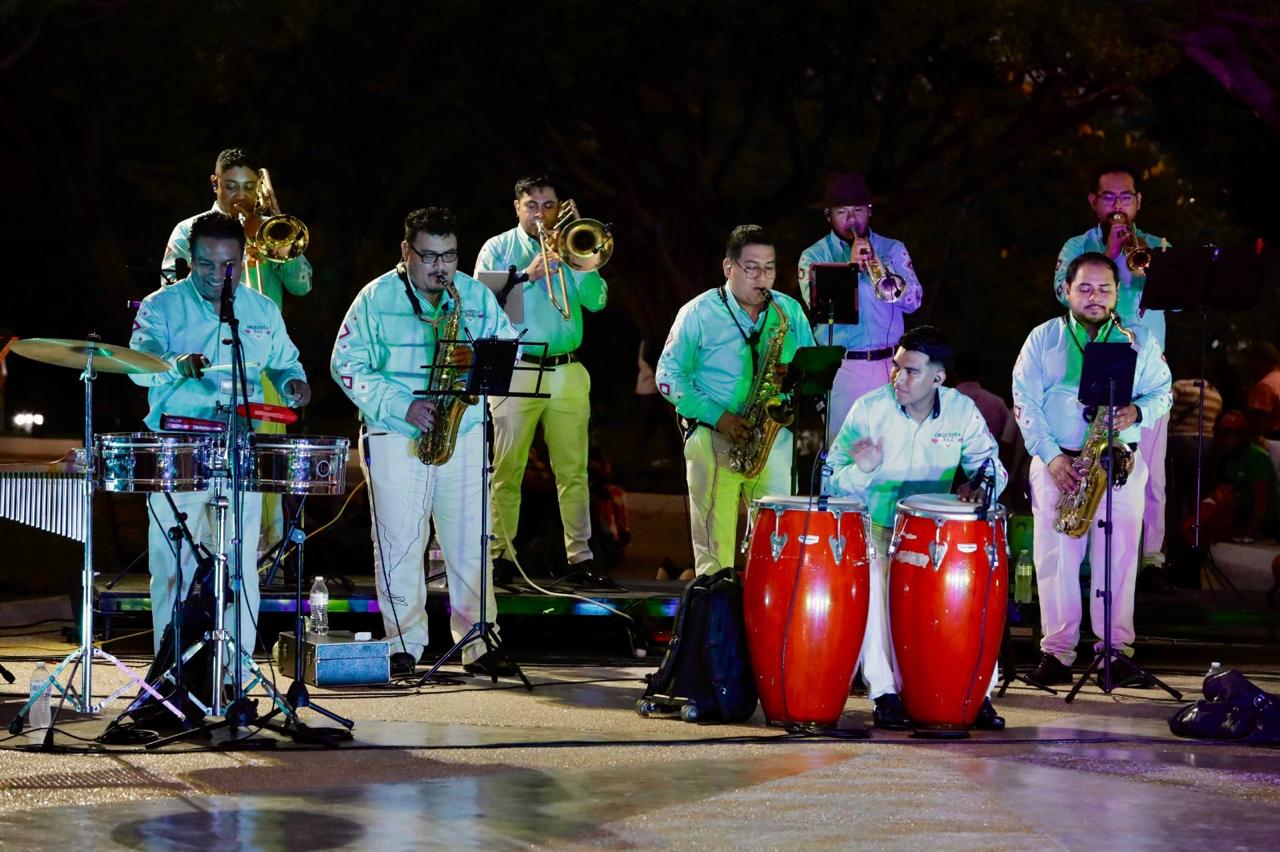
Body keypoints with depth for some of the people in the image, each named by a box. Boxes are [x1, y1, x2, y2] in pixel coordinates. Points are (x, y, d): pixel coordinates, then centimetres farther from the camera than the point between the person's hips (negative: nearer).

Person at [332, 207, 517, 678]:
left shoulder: (477, 296, 8)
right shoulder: (376, 298, -1)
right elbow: (346, 364, -5)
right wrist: (403, 406, -14)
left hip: (464, 432, 2)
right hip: (395, 437, -2)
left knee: (470, 542, 1)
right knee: (398, 543, -2)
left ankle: (479, 643, 7)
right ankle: (404, 645, 7)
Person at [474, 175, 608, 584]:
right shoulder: (498, 248, 8)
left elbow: (596, 300, 2)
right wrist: (527, 275, -15)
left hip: (567, 372, 2)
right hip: (515, 370, -2)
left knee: (573, 469, 1)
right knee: (507, 469, -4)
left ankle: (580, 554, 5)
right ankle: (501, 553, 0)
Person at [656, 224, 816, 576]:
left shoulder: (790, 311, 10)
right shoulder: (698, 313, 1)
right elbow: (669, 376, -1)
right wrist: (717, 416, -13)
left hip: (774, 438, 2)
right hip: (712, 439, -2)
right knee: (713, 547, -3)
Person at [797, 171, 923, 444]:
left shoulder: (892, 249, 11)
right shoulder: (814, 256, 5)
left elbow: (913, 301, -1)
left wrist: (882, 269, -16)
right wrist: (850, 266, -20)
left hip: (888, 364, 2)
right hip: (841, 368, -2)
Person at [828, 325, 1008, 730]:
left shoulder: (963, 411, -3)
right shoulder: (869, 409, -8)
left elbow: (992, 466, 2)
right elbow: (834, 482, -5)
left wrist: (978, 486, -22)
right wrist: (861, 471, -28)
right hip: (875, 527, -2)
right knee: (877, 578, -33)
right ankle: (884, 692, -24)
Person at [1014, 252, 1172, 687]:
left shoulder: (1139, 341, 9)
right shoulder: (1042, 339, 7)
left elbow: (1162, 392, 10)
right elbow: (1025, 404, 1)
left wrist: (1138, 412, -13)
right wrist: (1051, 455, -11)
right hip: (1057, 462, 0)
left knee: (1119, 554, -4)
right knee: (1055, 554, -4)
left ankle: (1116, 648, 2)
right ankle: (1057, 651, 0)